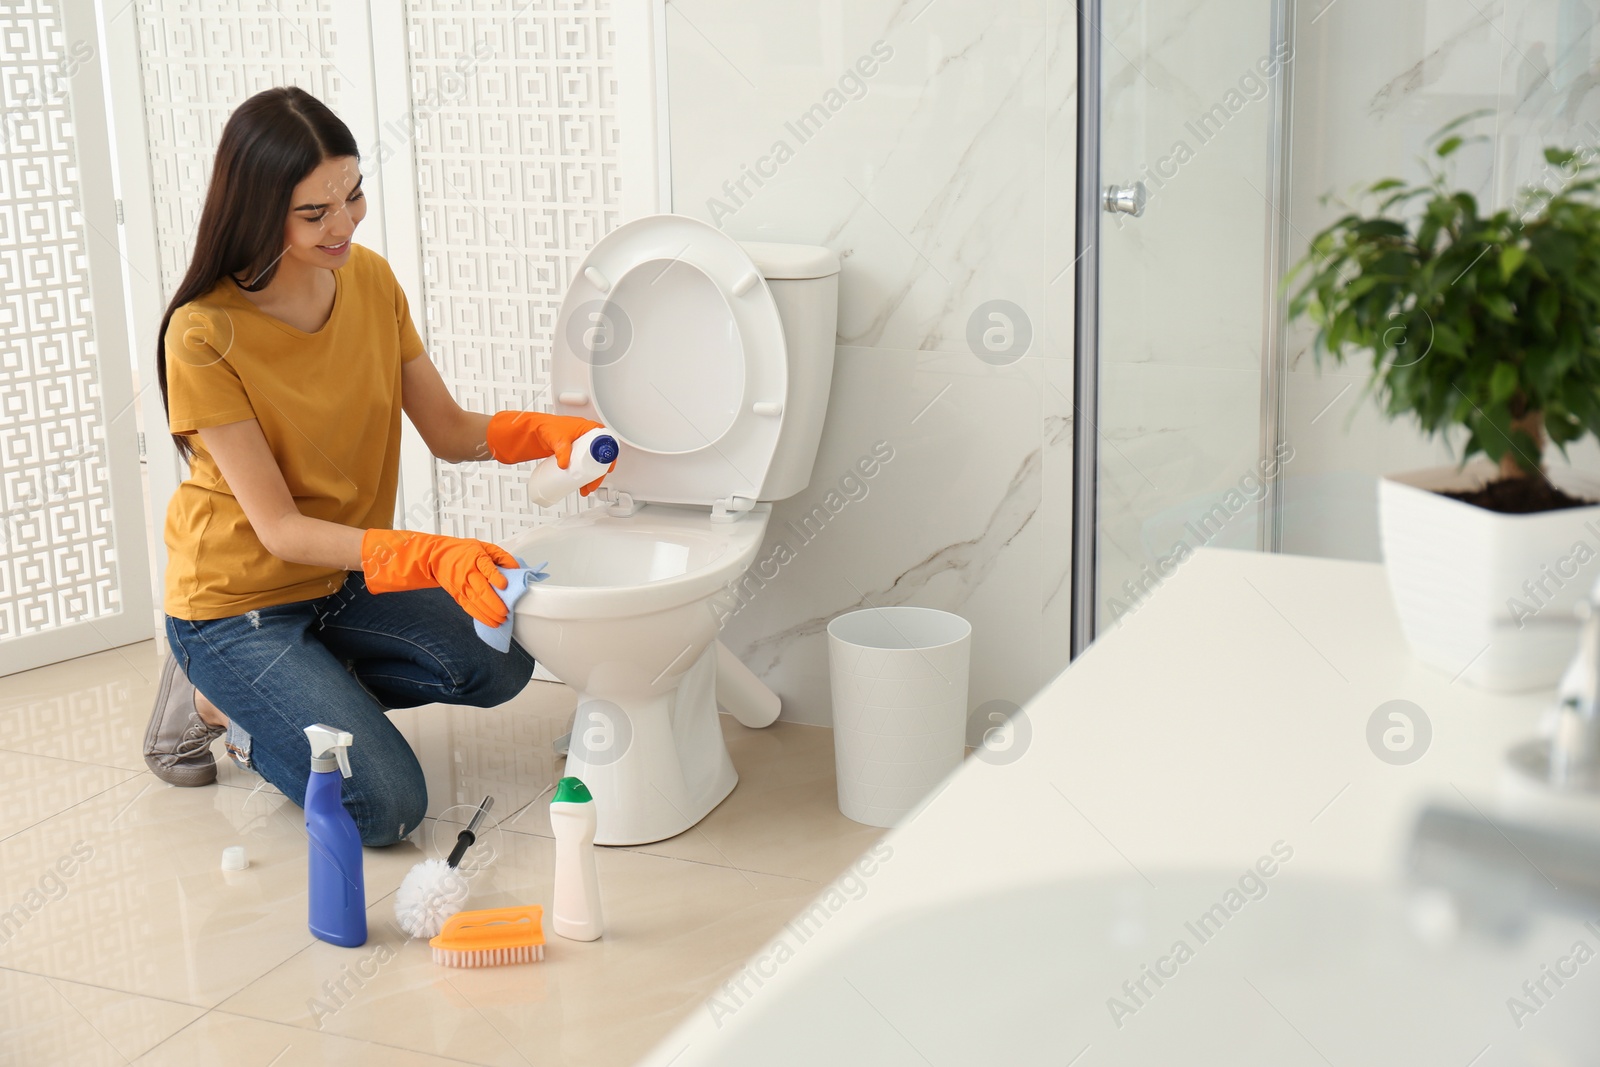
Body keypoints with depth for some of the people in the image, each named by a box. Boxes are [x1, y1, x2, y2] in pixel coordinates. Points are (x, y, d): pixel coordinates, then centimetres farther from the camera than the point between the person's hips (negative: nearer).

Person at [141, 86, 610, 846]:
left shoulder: (370, 279, -5)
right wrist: (432, 558, -37)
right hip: (237, 603, -6)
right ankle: (220, 694, 7)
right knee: (384, 805, -18)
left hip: (344, 581, 7)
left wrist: (544, 431, -20)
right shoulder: (204, 337, -24)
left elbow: (448, 433, 1)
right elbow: (279, 528, -24)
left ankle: (278, 700, 5)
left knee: (499, 663, -14)